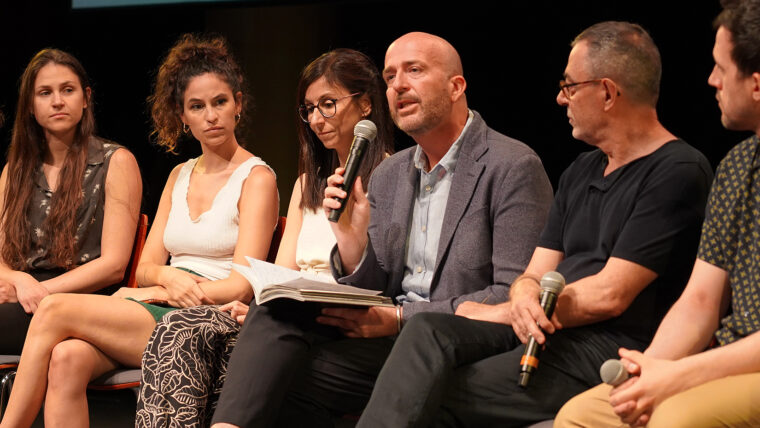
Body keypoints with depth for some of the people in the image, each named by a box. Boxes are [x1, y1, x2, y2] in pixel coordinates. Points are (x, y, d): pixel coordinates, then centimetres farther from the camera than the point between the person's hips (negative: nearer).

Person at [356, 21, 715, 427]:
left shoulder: (679, 172, -7)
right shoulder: (580, 172, 22)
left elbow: (609, 295, -13)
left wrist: (495, 313, -3)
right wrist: (524, 301, -11)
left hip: (609, 348, -7)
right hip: (545, 331, 8)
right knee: (428, 330, -19)